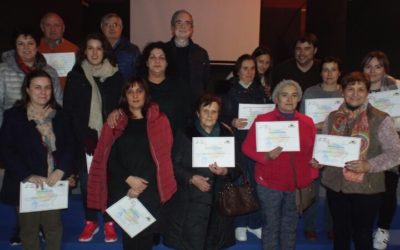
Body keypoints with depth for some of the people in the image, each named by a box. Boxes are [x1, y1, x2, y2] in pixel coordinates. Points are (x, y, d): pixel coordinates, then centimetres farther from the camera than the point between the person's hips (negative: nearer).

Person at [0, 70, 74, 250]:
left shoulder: (59, 114, 5)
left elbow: (69, 145, 3)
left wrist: (60, 170, -13)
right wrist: (27, 176, -19)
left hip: (54, 182, 2)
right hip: (27, 185, -2)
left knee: (54, 228, 11)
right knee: (29, 230, 13)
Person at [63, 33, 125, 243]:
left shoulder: (116, 76, 4)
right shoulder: (75, 76, 5)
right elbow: (69, 110, 1)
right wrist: (85, 136, -9)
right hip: (84, 139, 1)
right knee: (86, 181, 4)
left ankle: (109, 223, 15)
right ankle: (90, 222, 20)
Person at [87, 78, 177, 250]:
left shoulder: (159, 120, 4)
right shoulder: (115, 121, 8)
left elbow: (161, 157, -2)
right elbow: (110, 158, 3)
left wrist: (141, 185, -9)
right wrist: (128, 179, -11)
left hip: (149, 189, -1)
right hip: (122, 189, 1)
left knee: (146, 234, 0)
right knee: (128, 233, 4)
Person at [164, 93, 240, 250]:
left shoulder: (227, 135, 10)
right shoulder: (185, 135, 1)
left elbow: (237, 167, 9)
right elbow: (175, 165, -2)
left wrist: (225, 171, -11)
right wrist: (192, 178, -16)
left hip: (220, 200, 3)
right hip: (192, 200, -3)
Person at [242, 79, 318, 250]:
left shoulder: (307, 122, 3)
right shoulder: (262, 120, -6)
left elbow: (313, 151, 9)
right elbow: (247, 147, -6)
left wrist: (312, 175, 0)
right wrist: (266, 156, -21)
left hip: (297, 184, 3)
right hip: (270, 183, -3)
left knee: (290, 226, 17)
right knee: (271, 225, 9)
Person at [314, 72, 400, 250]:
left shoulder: (380, 119, -8)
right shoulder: (332, 117, 5)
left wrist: (368, 165, -23)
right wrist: (318, 160, -6)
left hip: (366, 188, -4)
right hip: (335, 185, 4)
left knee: (362, 235, 9)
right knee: (340, 233, 18)